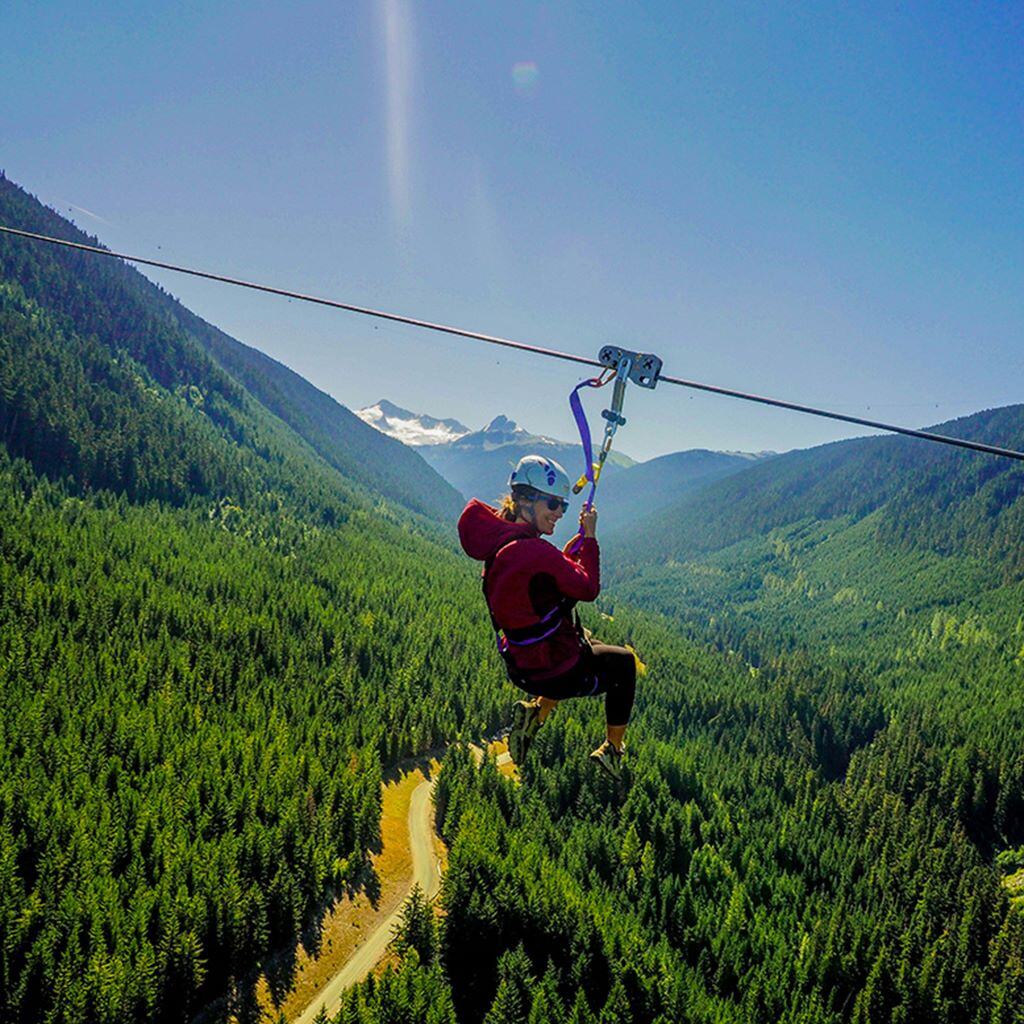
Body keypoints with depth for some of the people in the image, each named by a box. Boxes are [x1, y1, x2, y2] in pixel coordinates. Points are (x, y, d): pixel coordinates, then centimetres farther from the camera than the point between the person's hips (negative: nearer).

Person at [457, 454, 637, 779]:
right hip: (557, 675, -8)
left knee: (585, 646, 38)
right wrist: (590, 537, -8)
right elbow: (588, 588, -17)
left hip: (521, 670, 8)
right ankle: (612, 750, 31)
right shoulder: (535, 551, -28)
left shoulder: (499, 543, 0)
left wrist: (582, 537, 6)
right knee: (623, 661, 22)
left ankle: (536, 713, 24)